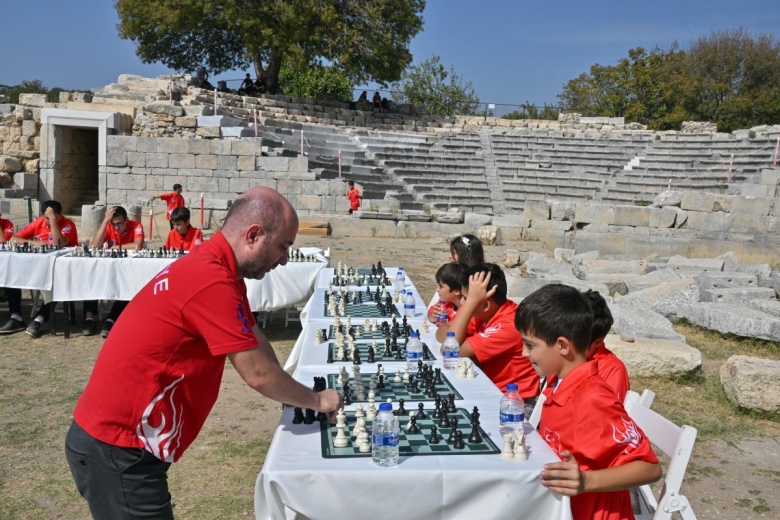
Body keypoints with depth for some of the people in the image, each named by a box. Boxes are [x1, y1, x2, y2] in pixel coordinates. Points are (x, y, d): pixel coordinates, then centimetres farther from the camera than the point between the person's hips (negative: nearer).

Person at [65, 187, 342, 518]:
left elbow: (254, 340, 14)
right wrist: (316, 401, -4)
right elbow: (258, 374, -20)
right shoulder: (212, 280, -25)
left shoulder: (212, 266, 6)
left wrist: (292, 394, 7)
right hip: (116, 448, -9)